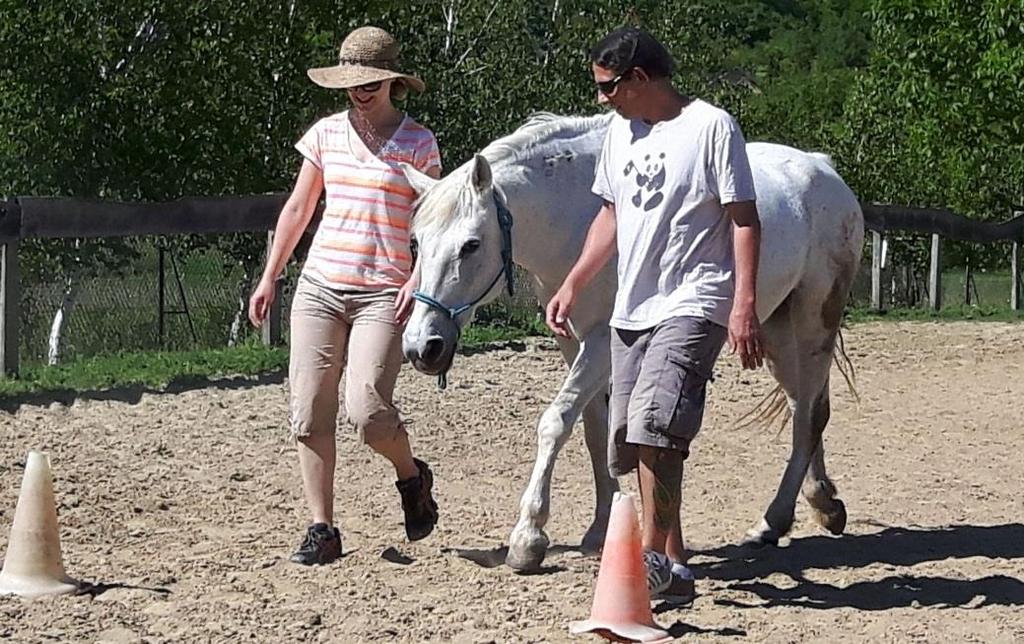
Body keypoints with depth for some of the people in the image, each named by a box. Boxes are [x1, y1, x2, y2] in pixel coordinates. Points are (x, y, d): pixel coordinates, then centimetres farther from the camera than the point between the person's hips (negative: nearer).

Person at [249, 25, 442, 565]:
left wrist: (417, 282, -15)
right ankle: (322, 529, 6)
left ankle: (413, 478, 14)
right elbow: (297, 210, 17)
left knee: (366, 409, -17)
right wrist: (269, 277, 13)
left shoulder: (417, 142, 0)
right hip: (318, 287, 4)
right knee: (308, 414, -1)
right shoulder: (326, 134, 10)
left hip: (381, 296, -4)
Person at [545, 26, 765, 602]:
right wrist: (573, 285, 16)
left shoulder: (712, 127, -8)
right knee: (633, 442, 7)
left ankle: (654, 556, -16)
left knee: (653, 428, -22)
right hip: (631, 311, 8)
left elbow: (744, 219, -10)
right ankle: (674, 568, 14)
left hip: (691, 306, -8)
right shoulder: (621, 133, 14)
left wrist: (745, 305, -18)